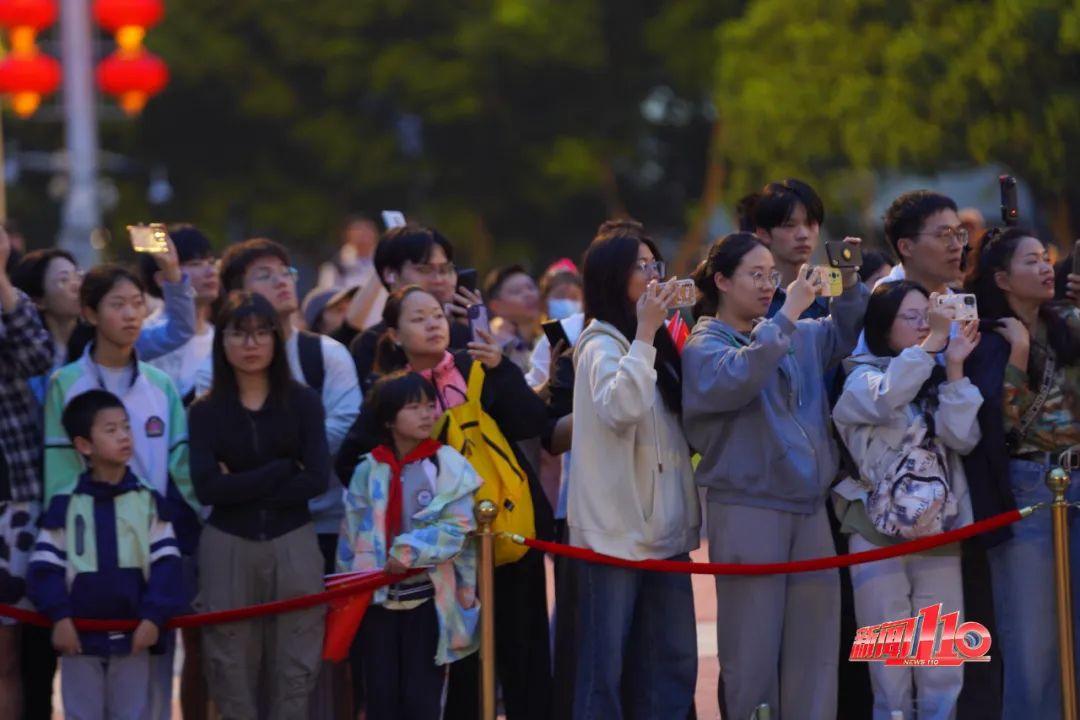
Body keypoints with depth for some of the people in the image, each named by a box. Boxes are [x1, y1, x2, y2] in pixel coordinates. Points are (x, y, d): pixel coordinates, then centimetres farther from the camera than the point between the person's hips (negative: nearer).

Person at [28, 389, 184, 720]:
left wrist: (154, 616, -12)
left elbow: (166, 564, -1)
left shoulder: (149, 502, 3)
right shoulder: (64, 505, 1)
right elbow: (46, 566, -1)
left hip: (133, 636, 1)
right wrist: (59, 616, -13)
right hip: (81, 637, 0)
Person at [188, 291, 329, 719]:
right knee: (233, 668, 0)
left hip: (293, 544, 0)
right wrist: (282, 469, -10)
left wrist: (242, 487, -10)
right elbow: (206, 488, -10)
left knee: (293, 668, 0)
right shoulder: (207, 411, 3)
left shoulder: (302, 402, 4)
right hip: (228, 547, 0)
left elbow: (316, 480, -7)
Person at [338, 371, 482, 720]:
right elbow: (351, 535, 7)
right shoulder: (369, 470, 4)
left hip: (429, 597, -3)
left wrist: (410, 550, -20)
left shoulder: (448, 467, -5)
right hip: (378, 598, 3)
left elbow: (456, 529, -12)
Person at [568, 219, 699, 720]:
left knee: (673, 663, 6)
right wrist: (645, 334, -24)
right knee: (606, 666, -6)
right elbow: (619, 408, -28)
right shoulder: (601, 345, -8)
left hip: (665, 529, 8)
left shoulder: (659, 346, 15)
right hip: (616, 529, -8)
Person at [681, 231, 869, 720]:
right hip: (748, 511, -6)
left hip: (809, 509, 6)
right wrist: (788, 314, -22)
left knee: (815, 646, 6)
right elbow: (737, 378, -23)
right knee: (753, 648, -2)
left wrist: (850, 283, 2)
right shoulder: (704, 345, -4)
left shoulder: (798, 336, 13)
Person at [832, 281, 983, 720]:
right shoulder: (861, 379, 2)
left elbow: (963, 439, -1)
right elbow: (884, 402, -22)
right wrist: (929, 345, -18)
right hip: (877, 536, -4)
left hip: (939, 535, 4)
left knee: (943, 676, 1)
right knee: (891, 676, -3)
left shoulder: (936, 382, 14)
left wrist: (955, 369, -5)